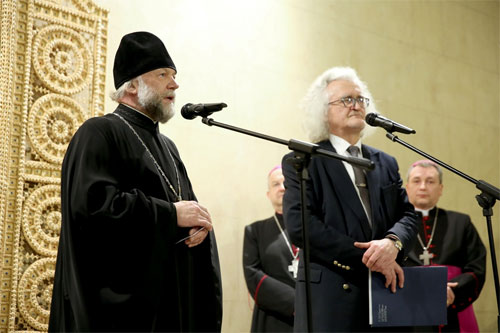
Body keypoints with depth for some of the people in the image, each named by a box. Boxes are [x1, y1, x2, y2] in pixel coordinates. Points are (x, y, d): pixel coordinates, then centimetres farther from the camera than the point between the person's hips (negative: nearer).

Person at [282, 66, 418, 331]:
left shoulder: (386, 163, 16)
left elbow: (407, 214, 10)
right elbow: (299, 225, -12)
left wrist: (393, 242, -14)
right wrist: (365, 258, -15)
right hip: (330, 297, -4)